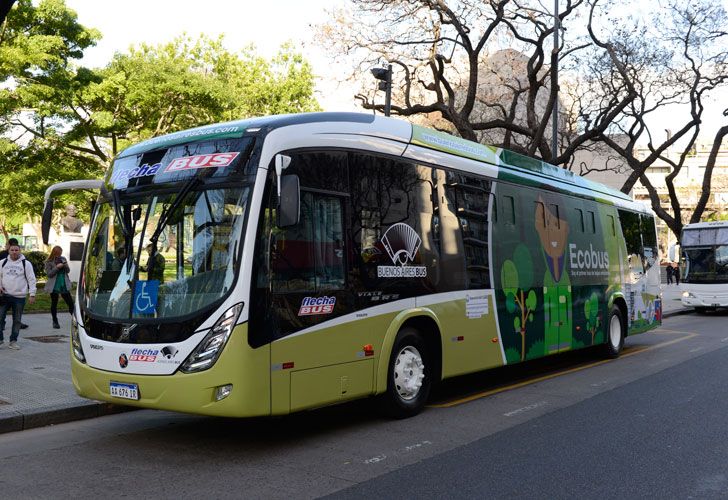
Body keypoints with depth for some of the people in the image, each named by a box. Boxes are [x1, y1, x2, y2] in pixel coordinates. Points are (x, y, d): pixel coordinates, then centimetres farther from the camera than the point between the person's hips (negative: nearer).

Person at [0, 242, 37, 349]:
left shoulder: (26, 264, 1)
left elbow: (31, 280, 0)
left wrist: (32, 294, -6)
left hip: (19, 296, -1)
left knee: (17, 320, 5)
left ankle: (13, 341, 14)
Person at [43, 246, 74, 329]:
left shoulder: (63, 259, 6)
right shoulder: (49, 262, -4)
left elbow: (68, 271, 11)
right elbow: (49, 274, -9)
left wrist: (66, 266, -11)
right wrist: (57, 267, -19)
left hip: (64, 285, 3)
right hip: (54, 286, -2)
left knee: (70, 303, -1)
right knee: (54, 304, 8)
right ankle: (55, 322, 19)